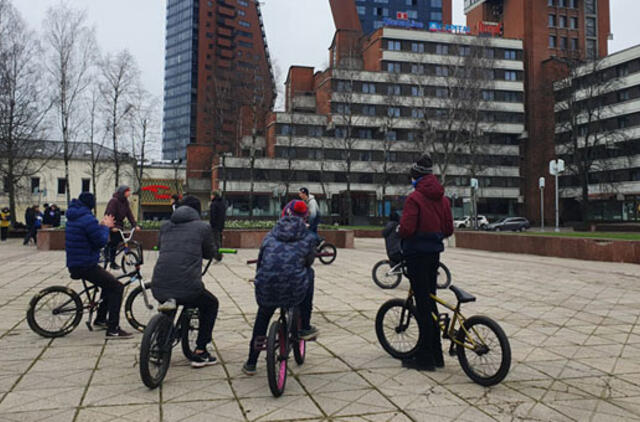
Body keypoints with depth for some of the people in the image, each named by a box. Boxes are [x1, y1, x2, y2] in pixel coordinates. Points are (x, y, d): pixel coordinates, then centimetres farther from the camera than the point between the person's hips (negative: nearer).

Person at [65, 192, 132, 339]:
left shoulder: (73, 218, 14)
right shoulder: (88, 219, -18)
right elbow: (101, 241, -18)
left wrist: (102, 226, 13)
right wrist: (105, 227, -2)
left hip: (74, 264, 10)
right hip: (86, 265, -10)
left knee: (109, 283, 26)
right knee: (117, 287, -9)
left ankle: (100, 320, 33)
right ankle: (113, 330, -12)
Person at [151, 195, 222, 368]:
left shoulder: (165, 226, 16)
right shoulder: (203, 227, 5)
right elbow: (210, 253, 14)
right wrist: (217, 255, 38)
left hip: (158, 289, 5)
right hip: (187, 288, -4)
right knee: (211, 304, 26)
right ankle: (200, 353, 20)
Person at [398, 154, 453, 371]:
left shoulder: (415, 197, -14)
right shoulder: (442, 198, 9)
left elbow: (406, 229, -21)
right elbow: (449, 229, 11)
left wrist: (399, 231, 1)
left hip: (417, 252, -8)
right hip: (435, 252, 8)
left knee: (422, 303, -2)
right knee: (430, 300, 16)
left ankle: (425, 358, 5)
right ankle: (436, 353, 23)